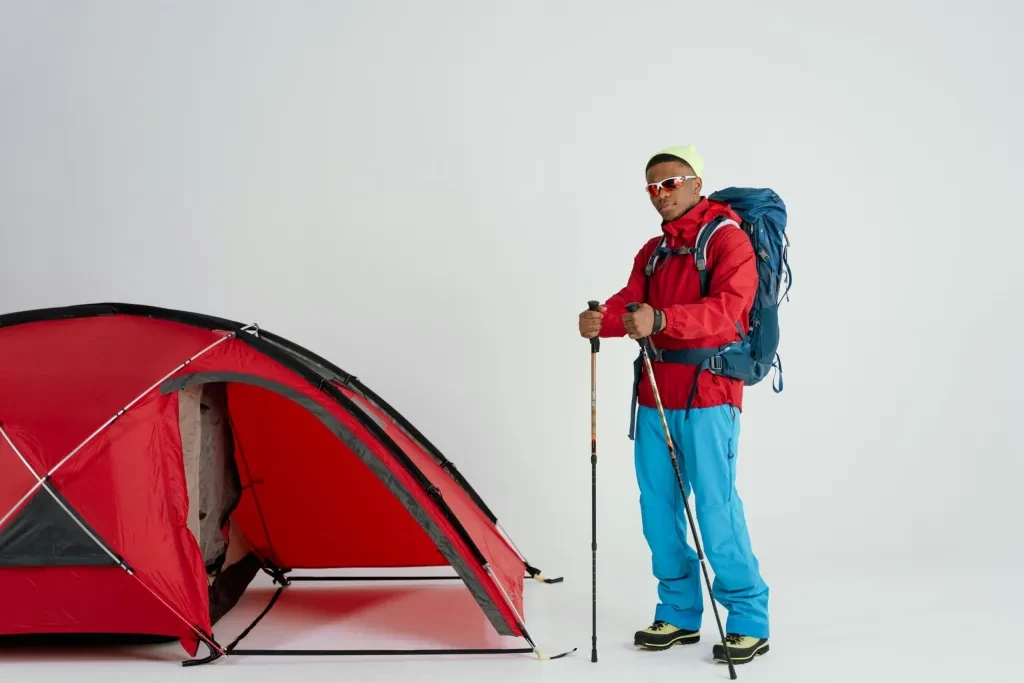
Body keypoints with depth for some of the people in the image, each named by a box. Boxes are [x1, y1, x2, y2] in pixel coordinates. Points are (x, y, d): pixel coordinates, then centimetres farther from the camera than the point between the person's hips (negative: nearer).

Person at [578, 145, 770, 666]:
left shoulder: (728, 239, -4)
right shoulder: (652, 250, 19)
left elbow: (727, 307, -20)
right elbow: (629, 303, 6)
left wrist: (660, 319, -34)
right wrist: (601, 319, -18)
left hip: (708, 395, -7)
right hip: (654, 395, 7)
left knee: (715, 510, -8)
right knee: (659, 509, 9)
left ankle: (749, 621, 6)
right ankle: (679, 614, 23)